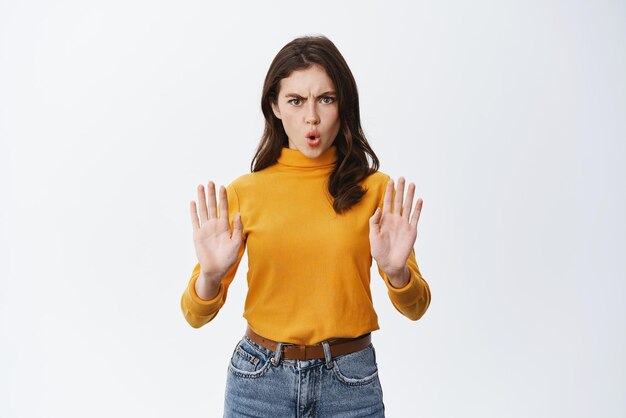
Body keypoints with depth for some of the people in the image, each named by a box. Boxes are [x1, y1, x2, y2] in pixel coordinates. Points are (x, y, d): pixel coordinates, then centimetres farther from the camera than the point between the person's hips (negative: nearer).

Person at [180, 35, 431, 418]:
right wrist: (210, 274, -26)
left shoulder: (376, 190, -6)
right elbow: (197, 315, -5)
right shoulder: (244, 192, -5)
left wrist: (397, 271, -24)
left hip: (350, 383, 0)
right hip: (260, 377, 0)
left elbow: (415, 308, -3)